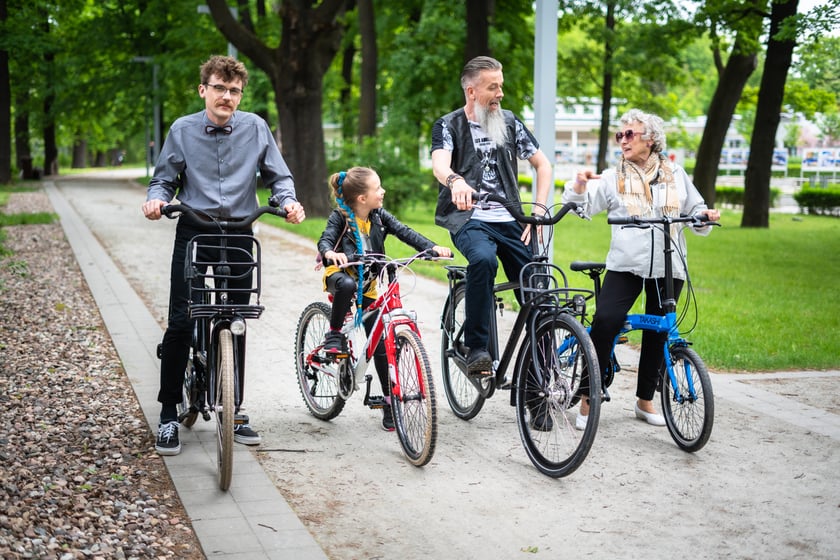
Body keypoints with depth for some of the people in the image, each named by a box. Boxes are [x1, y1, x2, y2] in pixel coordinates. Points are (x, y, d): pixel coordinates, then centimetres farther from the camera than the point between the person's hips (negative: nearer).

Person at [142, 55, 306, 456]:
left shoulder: (255, 128, 2)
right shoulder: (182, 130, 2)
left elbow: (278, 176, 6)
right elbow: (164, 179, 6)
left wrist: (288, 201, -14)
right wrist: (155, 200, -16)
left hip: (239, 234, 1)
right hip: (193, 233, -1)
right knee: (181, 322, -8)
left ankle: (233, 411, 20)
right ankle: (169, 414, 4)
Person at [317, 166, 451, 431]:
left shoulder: (380, 216, -5)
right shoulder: (340, 217, -14)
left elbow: (405, 232, -14)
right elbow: (325, 240, -27)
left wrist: (432, 247, -32)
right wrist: (330, 253, -53)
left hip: (367, 282, 3)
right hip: (341, 274, -3)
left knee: (379, 343, -2)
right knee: (347, 285, -43)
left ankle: (390, 400, 6)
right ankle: (334, 335, -19)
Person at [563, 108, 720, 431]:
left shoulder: (676, 175, 12)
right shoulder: (613, 178, 8)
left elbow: (694, 211, 17)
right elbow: (580, 206, -1)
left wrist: (705, 216, -5)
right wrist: (579, 185, -21)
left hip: (668, 267, 2)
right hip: (625, 264, -2)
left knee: (657, 333, 9)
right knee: (605, 322, -20)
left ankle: (645, 401, 24)